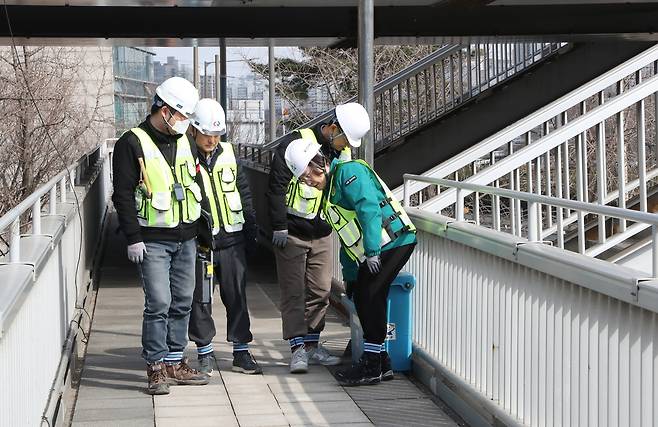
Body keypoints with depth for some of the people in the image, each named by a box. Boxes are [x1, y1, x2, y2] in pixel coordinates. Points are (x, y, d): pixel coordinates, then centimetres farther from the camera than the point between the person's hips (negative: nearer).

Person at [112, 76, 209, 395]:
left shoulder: (185, 143, 12)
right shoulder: (132, 144, -9)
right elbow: (123, 194, -11)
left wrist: (202, 224, 18)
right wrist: (133, 237, -15)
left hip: (186, 239, 7)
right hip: (153, 241, -7)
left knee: (183, 303, 10)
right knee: (159, 303, -11)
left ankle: (175, 363, 19)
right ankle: (156, 367, -2)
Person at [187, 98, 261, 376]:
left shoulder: (227, 153, 8)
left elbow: (243, 190, 16)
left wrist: (250, 226, 14)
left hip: (232, 239, 4)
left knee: (236, 296, 7)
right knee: (200, 299, 4)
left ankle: (241, 352, 15)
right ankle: (205, 353, 17)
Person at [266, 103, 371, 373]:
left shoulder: (342, 152, 5)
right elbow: (277, 186, -15)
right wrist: (279, 227, -16)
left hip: (321, 233, 6)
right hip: (291, 232, -6)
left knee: (320, 291, 8)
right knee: (294, 292, -5)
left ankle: (312, 346, 18)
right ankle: (298, 348, -4)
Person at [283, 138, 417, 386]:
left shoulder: (349, 172, -10)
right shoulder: (330, 191, 21)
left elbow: (369, 209, -22)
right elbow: (347, 239, 28)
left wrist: (372, 251, -25)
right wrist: (351, 275, 28)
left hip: (393, 242, -10)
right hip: (371, 253, 10)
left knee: (371, 295, -15)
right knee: (361, 297, 5)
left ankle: (372, 367, -11)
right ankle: (381, 363, 11)